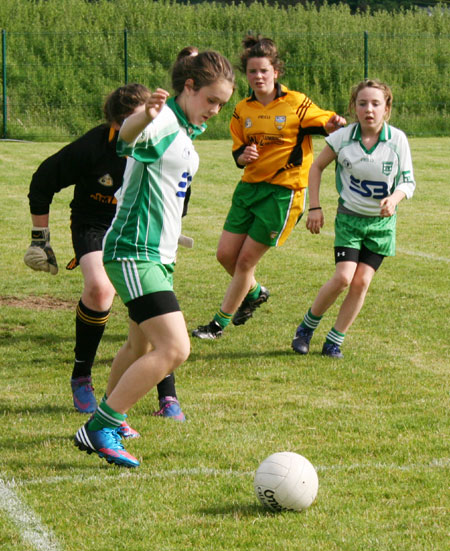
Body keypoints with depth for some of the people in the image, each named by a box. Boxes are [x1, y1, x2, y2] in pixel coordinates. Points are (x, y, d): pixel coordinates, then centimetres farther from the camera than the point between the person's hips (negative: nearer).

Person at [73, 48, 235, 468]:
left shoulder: (187, 131, 14)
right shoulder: (163, 123, -17)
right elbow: (128, 134, -43)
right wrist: (145, 116, -63)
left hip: (159, 255, 11)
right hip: (135, 254, -11)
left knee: (141, 346, 25)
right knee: (174, 349, -19)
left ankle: (107, 417, 44)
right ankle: (96, 431, -15)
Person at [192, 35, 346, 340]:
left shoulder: (296, 104, -8)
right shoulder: (243, 110, 6)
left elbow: (327, 123, -1)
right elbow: (238, 152, 12)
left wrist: (333, 124, -25)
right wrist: (243, 156, -12)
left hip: (283, 191, -5)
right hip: (250, 186, 6)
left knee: (246, 260, -2)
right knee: (225, 254, 4)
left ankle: (220, 323, 11)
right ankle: (255, 292, 35)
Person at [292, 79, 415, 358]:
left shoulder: (397, 139, -11)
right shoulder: (343, 137, -11)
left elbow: (408, 181, -3)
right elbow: (317, 167, 4)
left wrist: (394, 198, -25)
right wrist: (315, 207, -1)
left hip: (382, 222, 1)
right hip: (349, 217, -1)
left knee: (361, 282, -5)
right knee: (343, 277, -15)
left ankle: (335, 341, 9)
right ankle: (308, 325, 8)